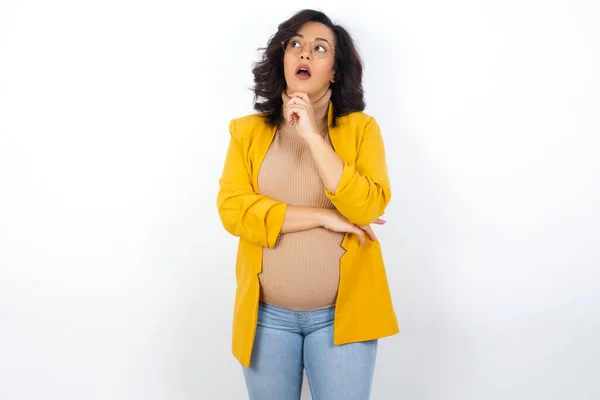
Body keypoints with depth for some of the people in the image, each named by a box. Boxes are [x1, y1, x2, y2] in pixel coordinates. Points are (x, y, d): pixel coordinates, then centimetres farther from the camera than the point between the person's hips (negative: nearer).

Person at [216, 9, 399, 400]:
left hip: (342, 313, -1)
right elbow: (233, 209, -9)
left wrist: (313, 135, -17)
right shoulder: (248, 131, 3)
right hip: (266, 315, 2)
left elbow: (367, 208, -13)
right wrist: (323, 216, -14)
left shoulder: (361, 127, 0)